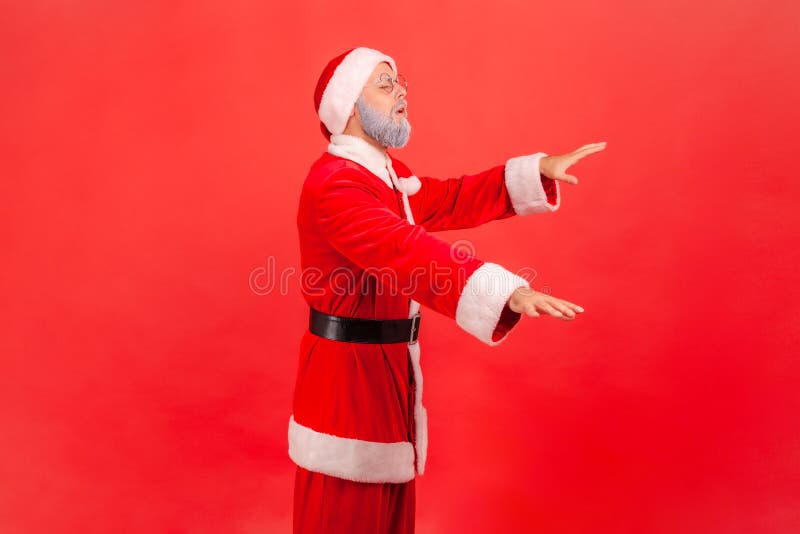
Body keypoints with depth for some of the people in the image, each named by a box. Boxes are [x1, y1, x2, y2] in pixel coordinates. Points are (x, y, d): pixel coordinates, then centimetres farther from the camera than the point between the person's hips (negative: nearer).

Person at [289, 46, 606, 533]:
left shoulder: (387, 174, 12)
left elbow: (452, 200, 16)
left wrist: (538, 170, 8)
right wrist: (508, 290, -47)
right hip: (349, 368, -10)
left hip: (389, 362, 10)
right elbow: (405, 250, -36)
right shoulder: (334, 184, -22)